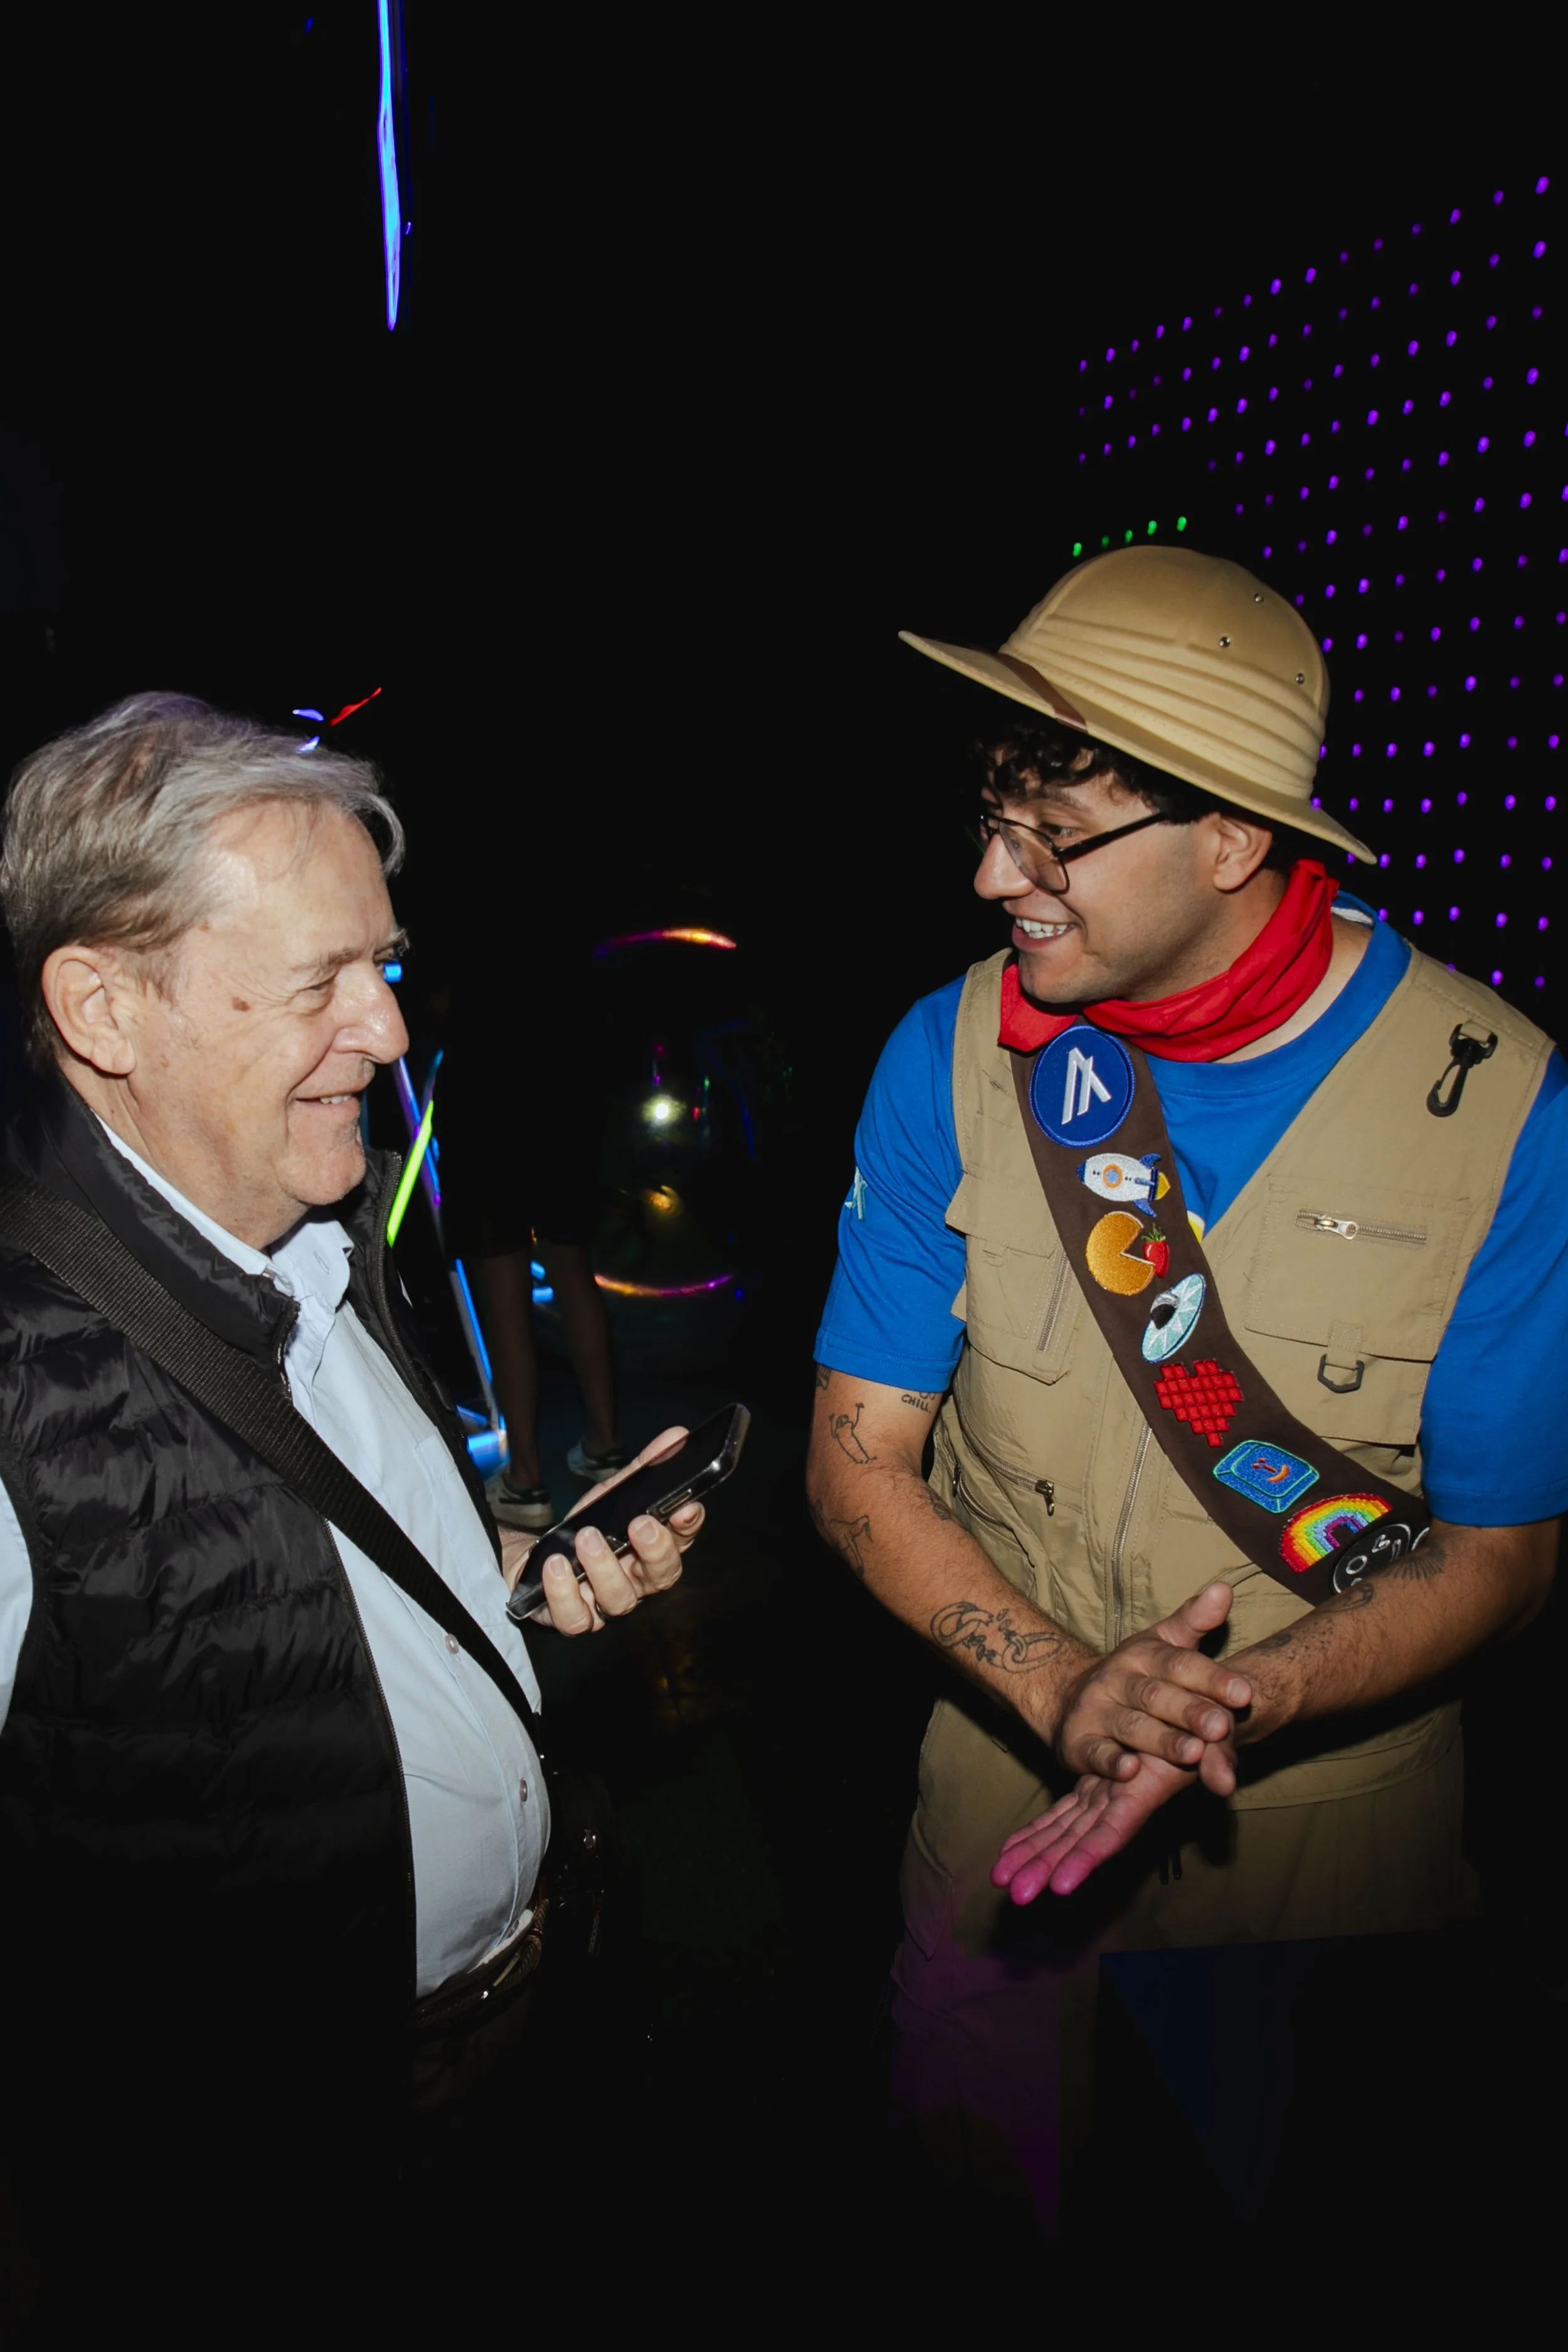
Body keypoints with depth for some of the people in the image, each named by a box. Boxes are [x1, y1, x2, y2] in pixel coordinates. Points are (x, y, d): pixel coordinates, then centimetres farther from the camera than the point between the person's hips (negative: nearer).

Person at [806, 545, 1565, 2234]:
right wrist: (1062, 1686, -24)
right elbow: (858, 1459, -9)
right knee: (970, 2198, 24)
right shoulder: (954, 1057, -13)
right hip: (1011, 1790, 2)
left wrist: (1241, 1701, -26)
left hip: (1334, 1831, -1)